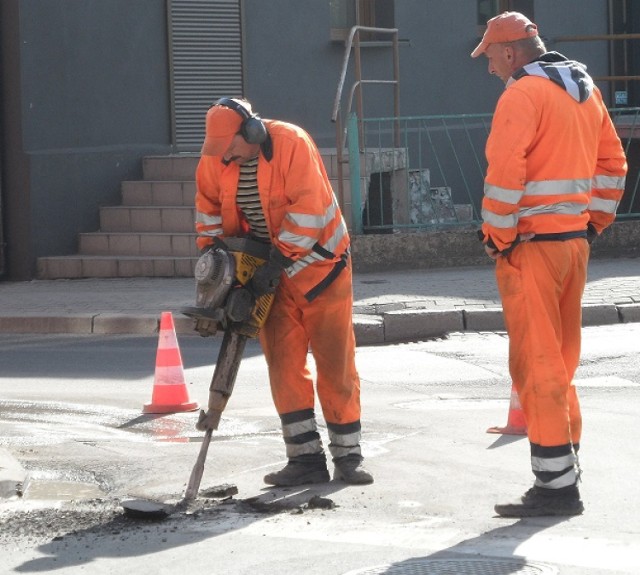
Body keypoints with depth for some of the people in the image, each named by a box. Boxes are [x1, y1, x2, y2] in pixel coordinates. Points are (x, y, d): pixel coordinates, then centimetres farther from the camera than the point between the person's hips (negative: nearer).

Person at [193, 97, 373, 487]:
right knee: (284, 364, -1)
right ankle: (306, 458, 1)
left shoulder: (292, 144, -22)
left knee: (336, 363, 0)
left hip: (318, 263, -5)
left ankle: (348, 457, 7)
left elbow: (309, 210, -26)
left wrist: (275, 264, -27)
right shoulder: (215, 160, -4)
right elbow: (209, 210, 10)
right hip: (270, 271, 5)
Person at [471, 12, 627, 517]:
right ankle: (564, 469, 19)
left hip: (531, 247, -8)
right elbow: (612, 163, 18)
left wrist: (498, 237, -11)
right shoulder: (585, 89, 14)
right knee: (561, 358, 15)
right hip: (574, 241, 8)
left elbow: (504, 174, -21)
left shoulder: (522, 95, -13)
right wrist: (594, 223, 18)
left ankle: (557, 484, -6)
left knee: (536, 362, -5)